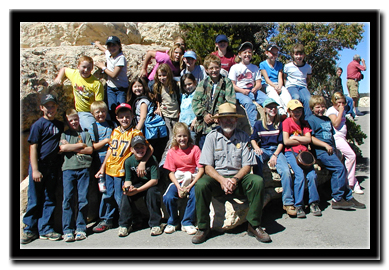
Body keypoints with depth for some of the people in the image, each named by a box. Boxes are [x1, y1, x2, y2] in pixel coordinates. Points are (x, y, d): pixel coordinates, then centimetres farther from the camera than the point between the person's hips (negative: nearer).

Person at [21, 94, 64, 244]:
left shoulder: (60, 125, 11)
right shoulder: (38, 125, -5)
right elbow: (33, 148, -9)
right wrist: (35, 170, -14)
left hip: (53, 166, 5)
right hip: (38, 165, -5)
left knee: (49, 199, 8)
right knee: (34, 200, 2)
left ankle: (46, 229, 17)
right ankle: (30, 230, 15)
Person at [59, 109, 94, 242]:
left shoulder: (85, 134, 19)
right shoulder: (64, 134, 18)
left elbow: (90, 150, 4)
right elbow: (63, 148, -2)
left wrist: (71, 148, -1)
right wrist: (81, 145, 2)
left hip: (84, 167, 0)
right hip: (68, 168, 0)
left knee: (83, 198, -3)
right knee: (67, 199, -5)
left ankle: (81, 228, 6)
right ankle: (68, 230, 1)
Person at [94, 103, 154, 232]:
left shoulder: (135, 133, -8)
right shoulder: (115, 132, 8)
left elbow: (150, 149, -12)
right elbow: (110, 149, 15)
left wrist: (142, 162, -24)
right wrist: (103, 167, 15)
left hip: (121, 171, -6)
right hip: (109, 169, 6)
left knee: (120, 198, -1)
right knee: (108, 196, 15)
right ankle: (107, 220, 31)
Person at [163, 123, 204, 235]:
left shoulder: (195, 149, -3)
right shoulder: (171, 152, 2)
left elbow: (201, 169, -7)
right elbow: (171, 172, 1)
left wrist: (191, 185, -17)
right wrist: (178, 187, -15)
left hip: (192, 180, -1)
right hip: (177, 180, 2)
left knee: (195, 195, -31)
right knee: (168, 197, -24)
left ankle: (187, 223, -8)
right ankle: (173, 222, 6)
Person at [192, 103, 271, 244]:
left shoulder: (243, 137, 4)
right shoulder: (212, 136, 1)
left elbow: (247, 165, 0)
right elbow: (208, 167, -5)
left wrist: (235, 179, -19)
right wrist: (222, 180, -22)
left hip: (238, 176, 1)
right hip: (216, 177, -1)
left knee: (258, 181, -27)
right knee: (200, 184, -31)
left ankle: (254, 226, -12)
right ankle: (203, 228, -12)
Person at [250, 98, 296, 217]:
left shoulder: (279, 124, 10)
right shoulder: (259, 124, 10)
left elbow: (281, 142, 5)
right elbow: (253, 139, 11)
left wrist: (275, 155, -10)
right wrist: (256, 148, -12)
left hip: (276, 150, 1)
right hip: (263, 150, 0)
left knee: (286, 171, -27)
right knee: (256, 157, -37)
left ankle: (288, 203, -14)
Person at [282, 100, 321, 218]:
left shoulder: (304, 123, 17)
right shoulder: (287, 122, 2)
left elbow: (308, 139, 3)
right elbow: (286, 141, -9)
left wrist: (294, 138, -4)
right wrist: (302, 140, 0)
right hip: (291, 152, -4)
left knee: (312, 175, -17)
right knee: (300, 175, -24)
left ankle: (314, 203, -1)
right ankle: (298, 206, -13)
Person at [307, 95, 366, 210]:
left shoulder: (327, 119, 23)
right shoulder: (311, 120, -3)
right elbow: (311, 138, -12)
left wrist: (334, 148, 17)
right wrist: (325, 145, -16)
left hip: (329, 150, 8)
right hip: (320, 150, -8)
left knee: (336, 172, 1)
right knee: (339, 167, -19)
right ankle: (337, 199, -13)